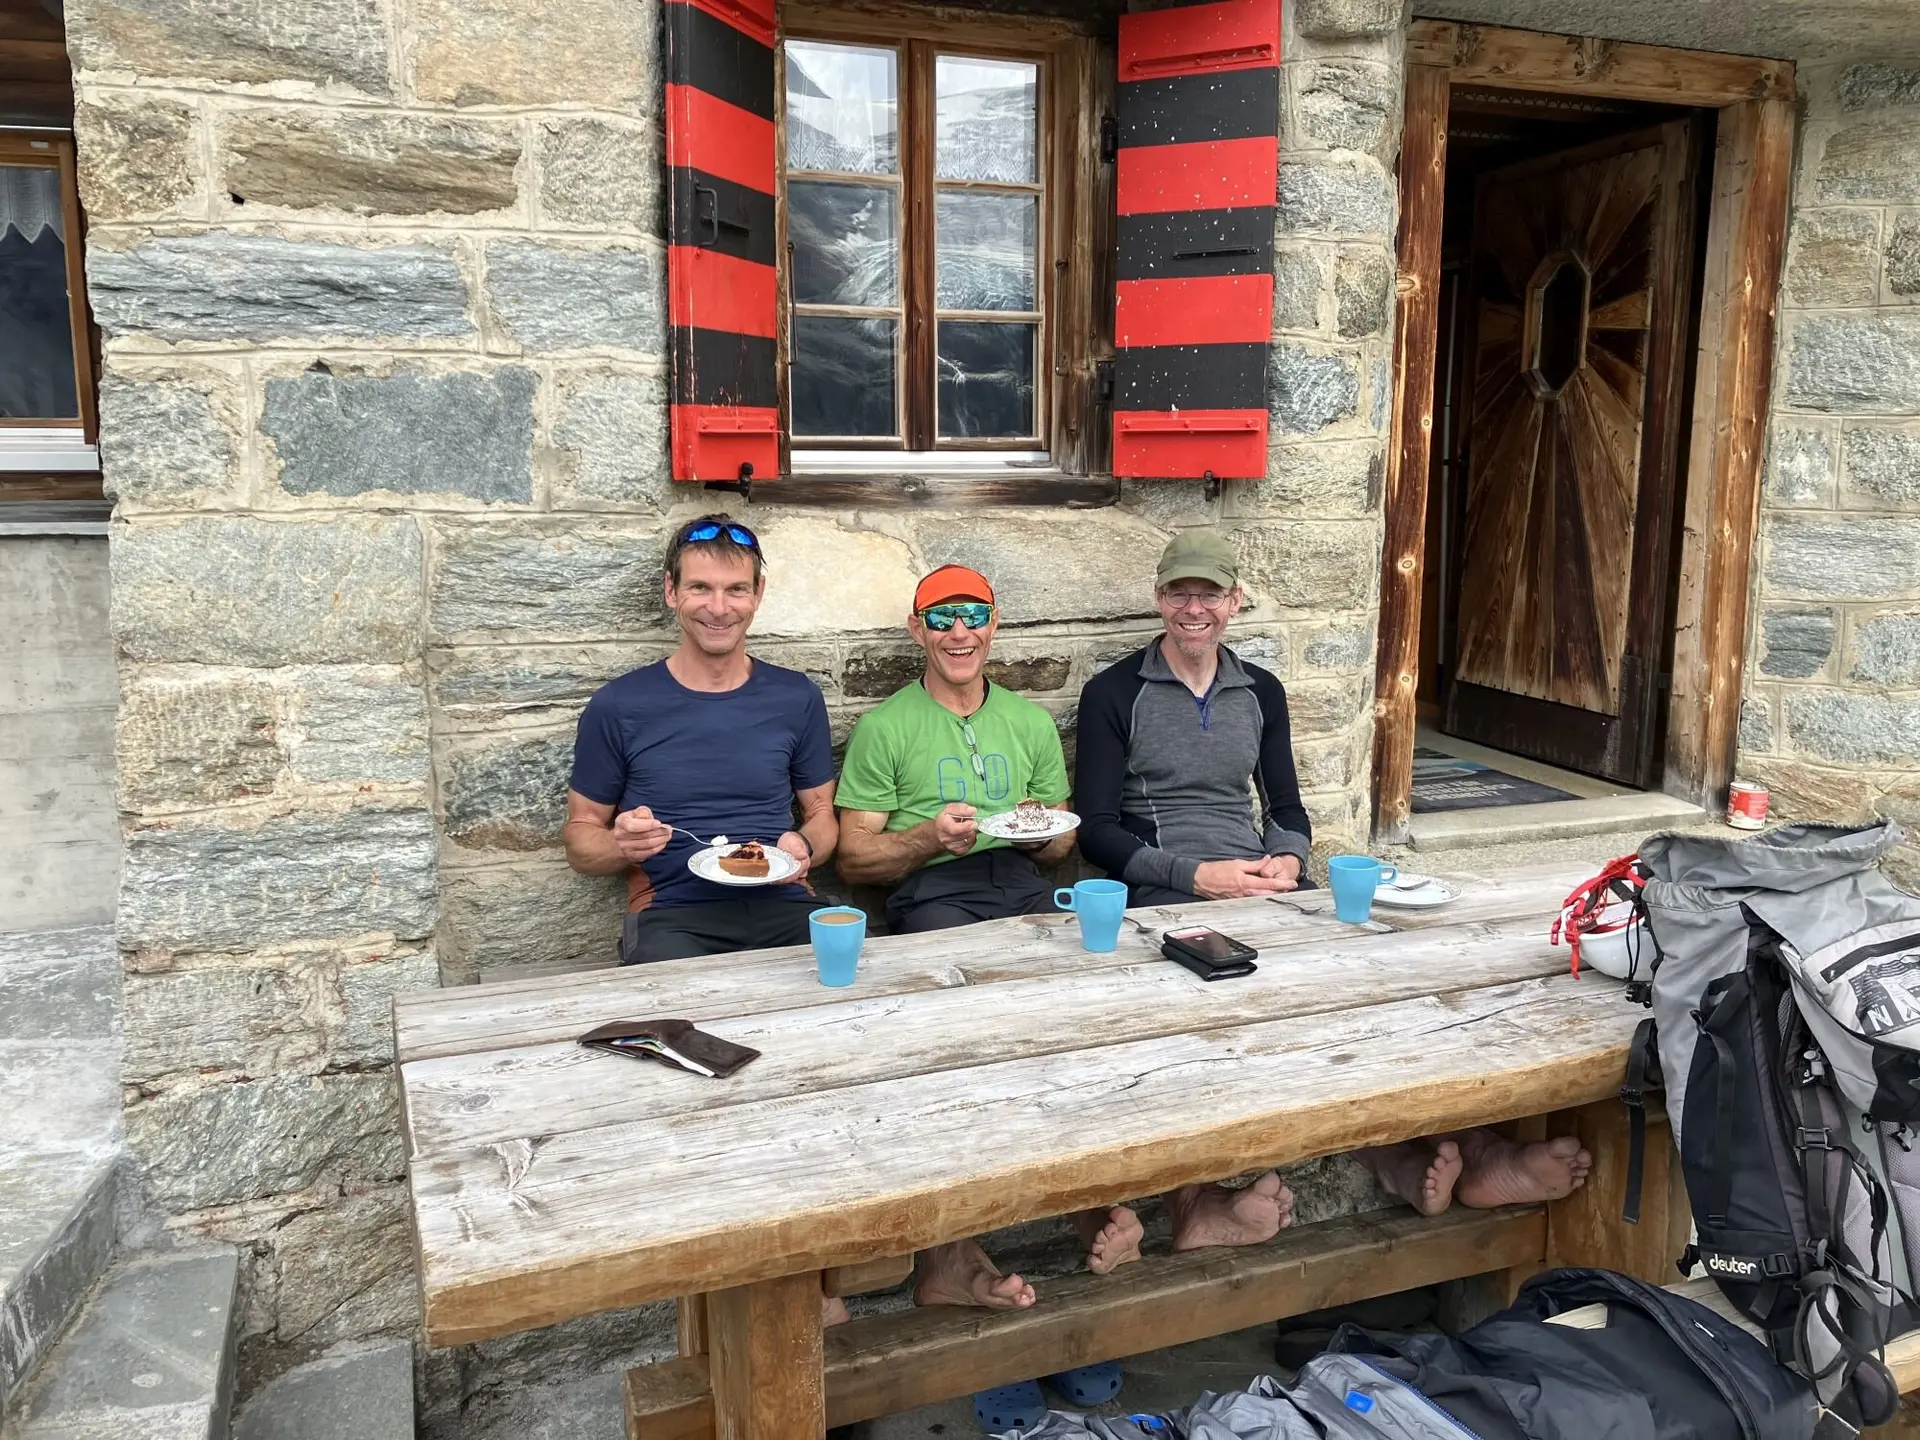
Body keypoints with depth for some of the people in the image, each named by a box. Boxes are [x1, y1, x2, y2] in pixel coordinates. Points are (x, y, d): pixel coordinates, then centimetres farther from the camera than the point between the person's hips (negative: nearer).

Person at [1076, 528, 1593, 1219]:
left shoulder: (1261, 692, 19)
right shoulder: (1113, 694, 4)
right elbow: (1096, 828, -2)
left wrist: (1287, 859, -3)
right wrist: (1196, 874, -15)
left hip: (1261, 881, 4)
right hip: (1164, 891, -4)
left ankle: (1462, 1143, -33)